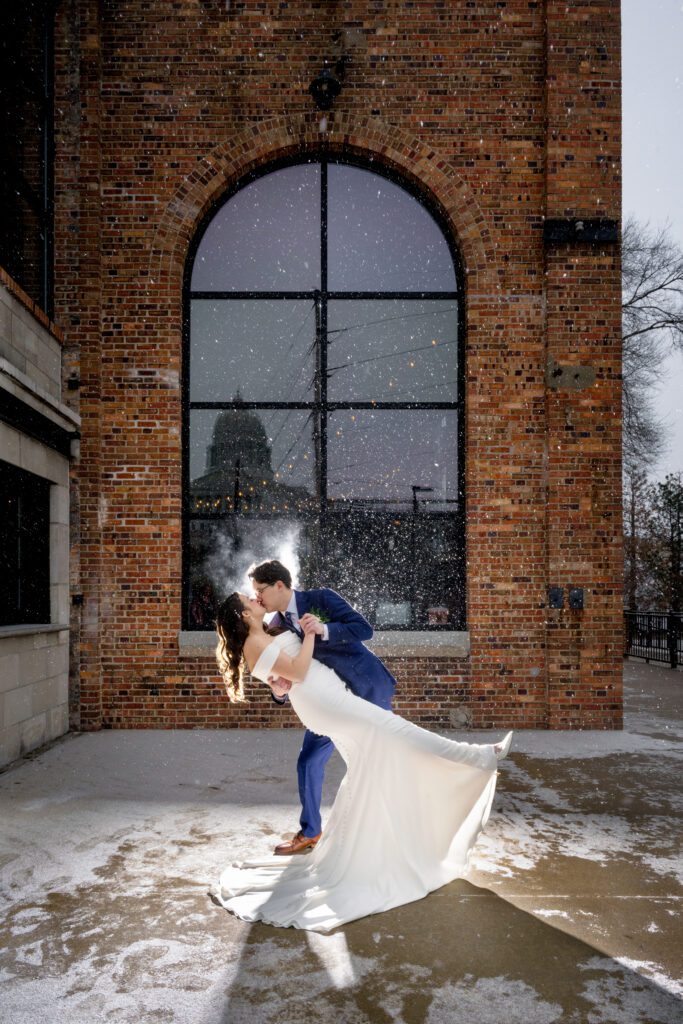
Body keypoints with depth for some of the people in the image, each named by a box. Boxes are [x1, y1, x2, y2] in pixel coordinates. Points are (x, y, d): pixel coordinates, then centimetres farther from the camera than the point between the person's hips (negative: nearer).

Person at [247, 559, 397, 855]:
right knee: (309, 762, 3)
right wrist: (278, 690, -23)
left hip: (367, 688, -5)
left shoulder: (321, 598, -15)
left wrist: (324, 629, -37)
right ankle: (309, 832, 22)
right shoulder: (276, 627, -2)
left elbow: (364, 628, -23)